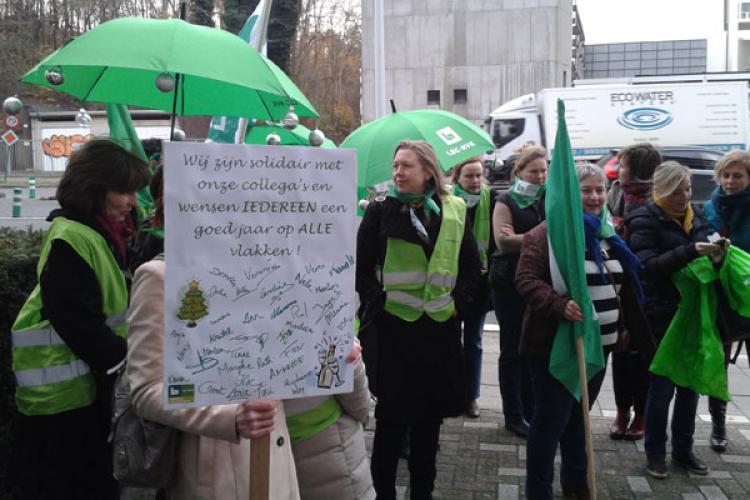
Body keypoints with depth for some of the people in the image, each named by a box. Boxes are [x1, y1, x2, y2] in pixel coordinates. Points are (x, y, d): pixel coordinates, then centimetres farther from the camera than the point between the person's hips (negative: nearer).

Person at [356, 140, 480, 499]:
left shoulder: (452, 212, 4)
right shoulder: (380, 210, -2)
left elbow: (471, 265, 11)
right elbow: (362, 267, -2)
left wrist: (459, 302, 1)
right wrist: (377, 305, -10)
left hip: (441, 326, 3)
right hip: (395, 326, -3)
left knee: (430, 416, 13)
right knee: (392, 417, 5)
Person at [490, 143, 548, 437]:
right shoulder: (506, 201, -3)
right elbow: (503, 242, -16)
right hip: (510, 284, -4)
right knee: (512, 349, 5)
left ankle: (530, 409, 24)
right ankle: (513, 414, 14)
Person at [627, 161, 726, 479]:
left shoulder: (696, 214, 8)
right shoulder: (645, 221, -9)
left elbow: (704, 259, 17)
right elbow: (650, 265, -20)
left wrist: (715, 253, -6)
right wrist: (691, 251, -29)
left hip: (694, 311, 6)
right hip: (663, 315, -5)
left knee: (691, 383, 13)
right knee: (662, 386, 2)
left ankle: (683, 449, 28)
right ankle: (655, 453, 18)